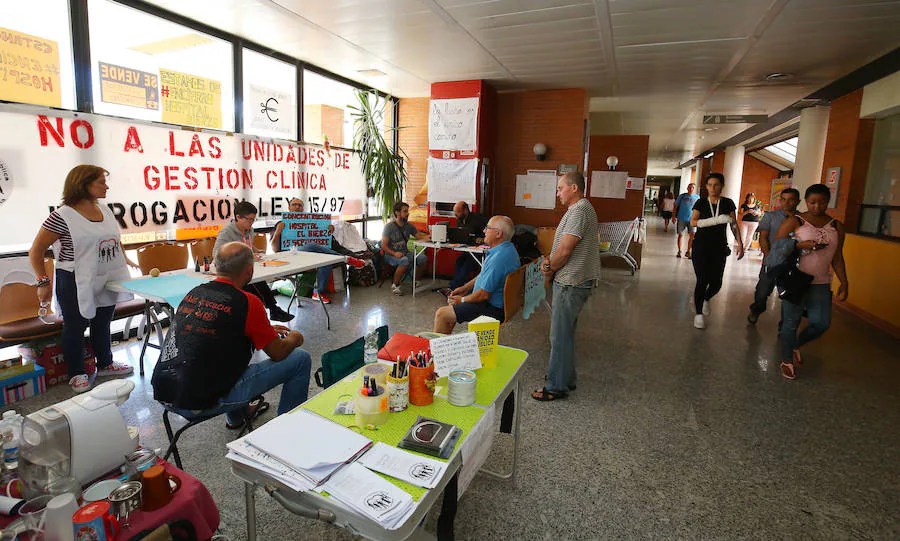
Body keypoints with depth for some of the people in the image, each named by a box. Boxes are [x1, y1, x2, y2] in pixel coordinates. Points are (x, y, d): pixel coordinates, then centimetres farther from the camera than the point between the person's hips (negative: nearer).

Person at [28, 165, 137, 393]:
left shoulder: (105, 210, 5)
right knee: (75, 328, 9)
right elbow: (36, 251, -10)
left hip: (107, 280, 6)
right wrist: (43, 282, -11)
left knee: (102, 324, 19)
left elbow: (115, 237, 24)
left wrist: (124, 259, 15)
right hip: (76, 283, -6)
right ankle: (77, 374, 24)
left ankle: (105, 364, 36)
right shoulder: (63, 216, -15)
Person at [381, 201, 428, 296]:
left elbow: (419, 236, 6)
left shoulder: (409, 225, 6)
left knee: (423, 258, -18)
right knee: (405, 260, -37)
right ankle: (394, 285, -19)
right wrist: (394, 253, -27)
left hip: (405, 253, 6)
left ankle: (416, 282, 2)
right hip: (391, 255, -6)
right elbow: (383, 246, -12)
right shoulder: (389, 227, -10)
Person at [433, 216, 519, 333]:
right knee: (453, 302, 25)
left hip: (493, 309, -11)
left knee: (441, 314, -11)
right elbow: (484, 275, 17)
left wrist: (462, 300, -9)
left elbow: (484, 294, -26)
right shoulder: (507, 248, 5)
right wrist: (465, 288, 11)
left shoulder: (498, 258, -29)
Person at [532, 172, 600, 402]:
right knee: (565, 331, 19)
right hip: (572, 281, 11)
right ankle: (565, 376, 32)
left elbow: (565, 249, -22)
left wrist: (550, 268, -6)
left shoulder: (579, 211, -17)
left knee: (560, 335, -3)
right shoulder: (582, 208, 18)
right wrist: (551, 262, 2)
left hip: (570, 283, -11)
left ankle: (557, 386, 7)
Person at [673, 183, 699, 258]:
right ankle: (679, 251, 18)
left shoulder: (697, 197, 7)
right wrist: (674, 217, 1)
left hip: (692, 219, 0)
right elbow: (676, 206, 7)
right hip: (681, 219, 0)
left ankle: (688, 252, -2)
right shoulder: (682, 196, 3)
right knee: (680, 235, 4)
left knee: (692, 234, -13)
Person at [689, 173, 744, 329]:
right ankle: (699, 314, 7)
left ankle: (705, 299, 33)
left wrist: (740, 243, -6)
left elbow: (734, 225, 5)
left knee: (716, 282, -1)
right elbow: (692, 222, -11)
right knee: (702, 280, -7)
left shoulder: (728, 203, 6)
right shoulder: (701, 202, 2)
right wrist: (717, 220, -21)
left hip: (719, 247, 2)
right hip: (701, 246, -2)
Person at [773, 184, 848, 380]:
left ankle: (796, 344, 28)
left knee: (821, 323, -1)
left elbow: (837, 257, 14)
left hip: (820, 283, 4)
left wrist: (844, 282, 8)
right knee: (791, 322, 0)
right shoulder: (794, 221, -3)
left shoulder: (836, 226, 11)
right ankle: (787, 360, 16)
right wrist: (800, 245, -19)